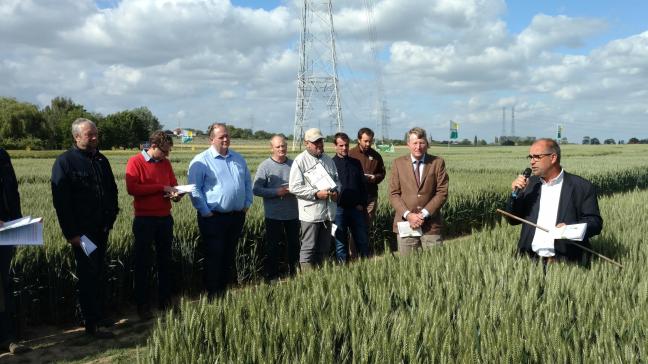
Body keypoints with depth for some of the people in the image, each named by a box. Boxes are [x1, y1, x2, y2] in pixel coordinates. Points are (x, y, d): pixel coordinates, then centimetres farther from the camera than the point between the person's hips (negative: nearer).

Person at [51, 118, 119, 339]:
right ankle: (92, 326, 2)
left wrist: (111, 217, 11)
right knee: (88, 276, -4)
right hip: (82, 231, -6)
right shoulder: (65, 162, -9)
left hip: (101, 229, 7)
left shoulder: (101, 160, 12)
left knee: (98, 273, 13)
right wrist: (71, 233, -16)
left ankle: (98, 316, 23)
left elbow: (112, 190, 20)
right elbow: (60, 201, -13)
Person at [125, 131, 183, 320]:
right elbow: (132, 188, -20)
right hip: (144, 220, -6)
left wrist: (176, 194, -7)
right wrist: (161, 188, -19)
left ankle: (165, 300, 23)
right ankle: (142, 305, 12)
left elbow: (174, 183, 17)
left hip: (165, 218, 6)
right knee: (143, 262, 3)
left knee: (165, 259, 12)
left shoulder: (165, 163, 9)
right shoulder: (135, 162, -9)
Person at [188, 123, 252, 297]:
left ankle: (228, 289, 26)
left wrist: (247, 204, 10)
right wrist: (206, 212, -13)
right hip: (213, 218, -6)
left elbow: (248, 182, 20)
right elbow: (195, 190, -11)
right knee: (214, 257, 1)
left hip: (237, 216, 6)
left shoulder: (238, 158, 11)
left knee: (230, 256, 15)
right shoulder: (201, 161, -8)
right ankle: (213, 294, 10)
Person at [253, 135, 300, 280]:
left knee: (294, 245, 14)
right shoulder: (265, 166, -5)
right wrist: (277, 192, -18)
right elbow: (256, 189, -10)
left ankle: (294, 273, 28)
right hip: (273, 215, -3)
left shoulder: (293, 164, 5)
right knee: (272, 247, 6)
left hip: (293, 214, 4)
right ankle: (271, 277, 17)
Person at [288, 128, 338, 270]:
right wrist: (316, 194, -18)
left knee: (324, 248, 13)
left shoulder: (328, 160, 14)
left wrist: (335, 192, 2)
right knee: (308, 248, -3)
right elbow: (294, 187, -12)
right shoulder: (300, 161, -6)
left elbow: (336, 179, 24)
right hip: (310, 212, -6)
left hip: (328, 211, 7)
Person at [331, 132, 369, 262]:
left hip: (357, 208, 3)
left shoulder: (356, 163, 12)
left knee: (363, 240, 5)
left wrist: (362, 204, 3)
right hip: (339, 208, -3)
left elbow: (362, 185, 13)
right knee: (340, 241, 5)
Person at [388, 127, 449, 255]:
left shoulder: (437, 162, 2)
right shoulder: (398, 163, 5)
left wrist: (424, 214, -12)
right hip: (405, 222, 0)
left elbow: (442, 193, -2)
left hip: (431, 224, 0)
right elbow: (394, 194, 2)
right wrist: (408, 215, -12)